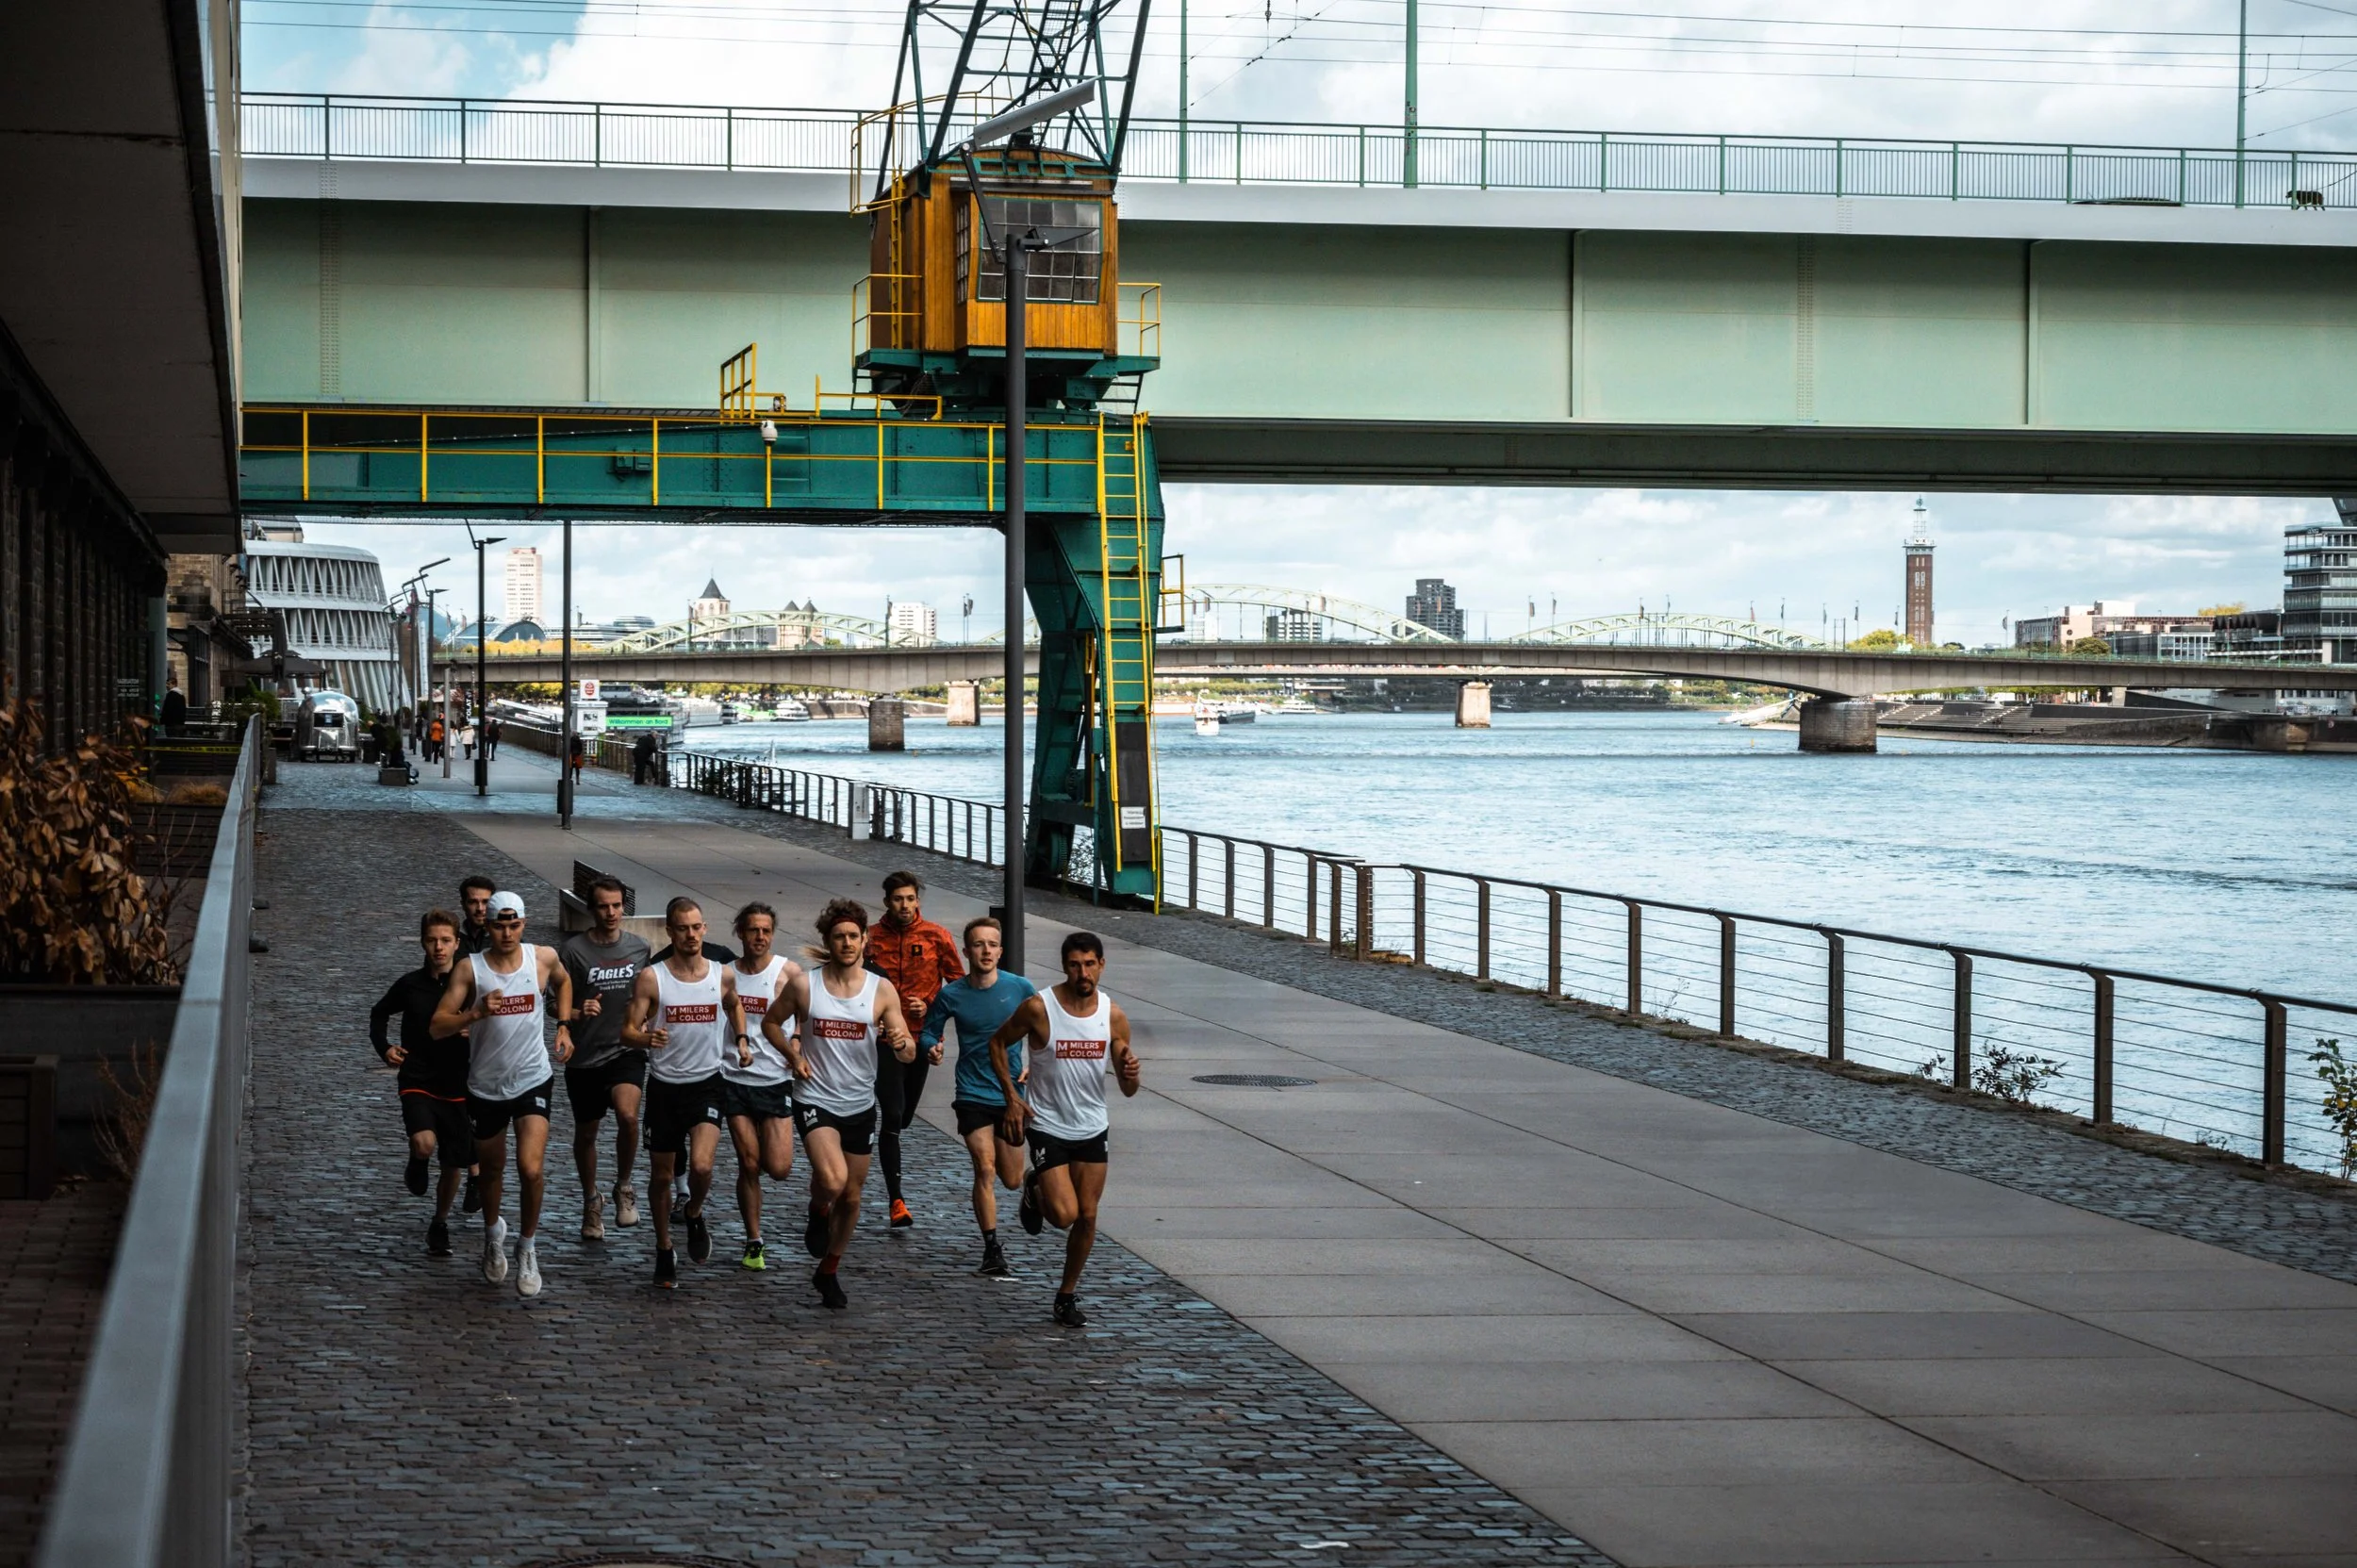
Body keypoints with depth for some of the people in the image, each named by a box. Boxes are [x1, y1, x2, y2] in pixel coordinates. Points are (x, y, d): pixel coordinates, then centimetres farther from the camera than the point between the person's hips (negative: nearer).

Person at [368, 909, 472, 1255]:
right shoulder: (410, 984, -2)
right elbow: (379, 1013, 17)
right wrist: (384, 1048, 1)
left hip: (457, 1086, 1)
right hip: (417, 1081, -1)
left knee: (454, 1164, 8)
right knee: (424, 1144, -27)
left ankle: (440, 1223, 32)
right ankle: (417, 1163, 9)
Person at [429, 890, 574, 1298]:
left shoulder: (544, 958, -6)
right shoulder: (470, 968, -11)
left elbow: (563, 982, 19)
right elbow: (438, 1027, -15)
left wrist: (564, 1027, 9)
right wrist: (477, 1012, -30)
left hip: (532, 1080, 0)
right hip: (486, 1085, 0)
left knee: (531, 1169, -17)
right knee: (491, 1169, 18)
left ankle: (528, 1248, 5)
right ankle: (493, 1231, 47)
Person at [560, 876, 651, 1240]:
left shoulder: (639, 948, 2)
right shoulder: (573, 949, -7)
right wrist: (576, 1013, -25)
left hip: (626, 1051, 0)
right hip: (584, 1056, 0)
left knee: (627, 1114, -25)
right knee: (585, 1132, 13)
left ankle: (623, 1187, -2)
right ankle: (591, 1201, 36)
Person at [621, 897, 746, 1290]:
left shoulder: (723, 975, -1)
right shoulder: (650, 978, -8)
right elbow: (628, 1031, -12)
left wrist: (741, 1041, 8)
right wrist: (646, 1039, -33)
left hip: (706, 1084, 0)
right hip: (664, 1086, 0)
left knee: (701, 1165, -19)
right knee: (661, 1175, 9)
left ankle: (695, 1215, 14)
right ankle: (664, 1250, 29)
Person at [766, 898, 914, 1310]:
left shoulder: (881, 990, -4)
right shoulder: (803, 985, -6)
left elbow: (908, 1055, -3)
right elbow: (771, 1022, 11)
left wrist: (901, 1043, -27)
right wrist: (793, 1055, -6)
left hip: (860, 1105, 3)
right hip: (815, 1100, -3)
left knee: (852, 1196, 11)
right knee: (832, 1180, -26)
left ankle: (828, 1272, 31)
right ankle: (818, 1210, 10)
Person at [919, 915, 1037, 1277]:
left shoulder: (1020, 988, -5)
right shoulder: (951, 995, -6)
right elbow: (928, 1031, 6)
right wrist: (931, 1048, -16)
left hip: (1012, 1094, 1)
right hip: (972, 1095, -1)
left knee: (1012, 1180, 9)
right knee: (985, 1170, -16)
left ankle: (1033, 1186, 48)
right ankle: (992, 1250, -8)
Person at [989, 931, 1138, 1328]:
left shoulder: (1113, 1015, -6)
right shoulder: (1039, 1008, -16)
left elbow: (1128, 1090, -1)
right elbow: (998, 1042, 1)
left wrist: (1130, 1073, -25)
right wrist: (1011, 1096, -7)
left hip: (1092, 1128, 4)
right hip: (1047, 1126, -3)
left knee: (1087, 1216, 6)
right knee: (1064, 1215, -13)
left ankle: (1067, 1295, 24)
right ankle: (1035, 1192, 22)